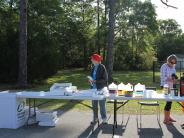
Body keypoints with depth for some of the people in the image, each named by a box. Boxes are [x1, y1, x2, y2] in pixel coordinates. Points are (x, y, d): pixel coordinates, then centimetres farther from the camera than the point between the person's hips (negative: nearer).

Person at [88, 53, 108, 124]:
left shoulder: (102, 67, -12)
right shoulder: (93, 67, 9)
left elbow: (105, 79, -15)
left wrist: (95, 81, -20)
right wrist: (90, 80, -3)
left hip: (101, 89, -7)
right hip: (94, 88, 7)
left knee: (102, 104, 1)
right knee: (94, 104, 12)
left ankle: (104, 118, 16)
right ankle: (95, 118, 25)